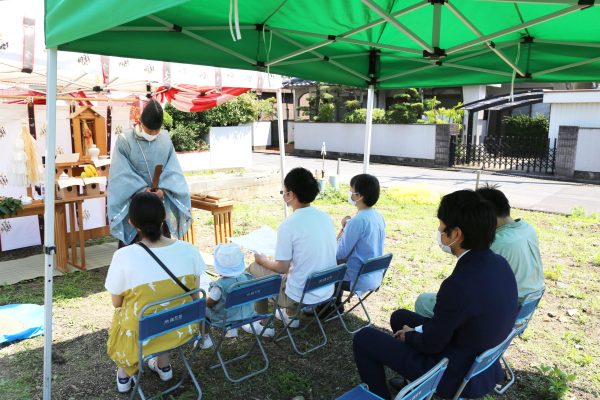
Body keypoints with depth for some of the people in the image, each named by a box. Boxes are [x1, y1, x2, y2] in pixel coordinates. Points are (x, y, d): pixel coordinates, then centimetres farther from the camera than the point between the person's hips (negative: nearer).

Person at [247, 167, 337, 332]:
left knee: (254, 269, 14)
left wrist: (262, 260, 4)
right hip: (328, 291, 7)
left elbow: (282, 268, -16)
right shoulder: (325, 217, -1)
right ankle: (291, 315, 37)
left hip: (302, 295, -6)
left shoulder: (288, 225, -22)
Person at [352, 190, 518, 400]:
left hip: (456, 374, -8)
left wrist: (409, 334, 0)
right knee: (399, 317, 25)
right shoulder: (498, 263, -8)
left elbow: (431, 344, -20)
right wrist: (418, 329, 6)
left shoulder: (459, 284, -35)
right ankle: (412, 380, 41)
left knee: (363, 338, 2)